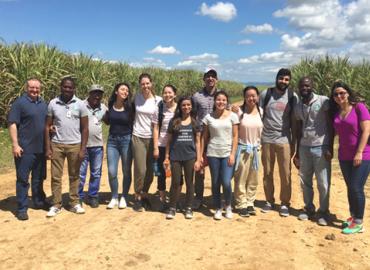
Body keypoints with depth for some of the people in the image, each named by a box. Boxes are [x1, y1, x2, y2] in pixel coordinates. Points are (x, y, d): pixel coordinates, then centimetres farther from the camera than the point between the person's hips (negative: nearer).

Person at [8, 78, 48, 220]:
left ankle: (39, 201, 30)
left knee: (38, 178, 16)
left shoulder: (43, 104, 12)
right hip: (25, 149, -6)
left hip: (41, 148, 6)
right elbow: (12, 124, -12)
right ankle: (22, 208, 9)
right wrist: (15, 144, -18)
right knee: (23, 178, 1)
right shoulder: (19, 102, -7)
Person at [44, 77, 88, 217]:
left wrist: (83, 149, -7)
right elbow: (48, 126, 3)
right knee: (56, 176, 6)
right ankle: (56, 205, 15)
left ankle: (74, 203, 19)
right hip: (56, 145, 1)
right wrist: (47, 148, -3)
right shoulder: (53, 103, 0)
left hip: (75, 145, -1)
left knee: (74, 176, 9)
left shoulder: (80, 104, -3)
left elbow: (85, 128, -2)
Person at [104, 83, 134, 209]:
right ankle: (114, 198, 16)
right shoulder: (110, 105, 3)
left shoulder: (129, 107, -3)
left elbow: (134, 123, 3)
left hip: (126, 140, -2)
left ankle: (124, 197, 20)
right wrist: (104, 112, 1)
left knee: (126, 171, 5)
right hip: (112, 140, 2)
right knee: (111, 171, -2)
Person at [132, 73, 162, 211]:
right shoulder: (137, 97, 2)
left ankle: (144, 194, 27)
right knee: (140, 170, -3)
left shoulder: (158, 100, -2)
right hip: (138, 137, 0)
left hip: (152, 138, 0)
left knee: (150, 171, 5)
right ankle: (138, 197, 14)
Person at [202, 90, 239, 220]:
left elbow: (235, 136, -1)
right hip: (212, 154, 1)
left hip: (227, 154, -1)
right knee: (215, 183, 7)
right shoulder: (208, 117, 3)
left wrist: (233, 154, -8)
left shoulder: (232, 116, 0)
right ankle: (218, 208, 23)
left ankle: (228, 206, 18)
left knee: (226, 182, -8)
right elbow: (204, 137, 5)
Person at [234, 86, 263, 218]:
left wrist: (259, 145, 8)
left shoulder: (261, 111, 2)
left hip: (256, 149, 4)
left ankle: (250, 203, 24)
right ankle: (241, 205, 14)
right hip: (242, 148, -4)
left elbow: (262, 128, 11)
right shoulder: (239, 111, -10)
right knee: (241, 179, 2)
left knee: (253, 180, 11)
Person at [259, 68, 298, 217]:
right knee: (267, 173, 10)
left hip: (284, 140, 0)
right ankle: (269, 201, 23)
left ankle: (285, 203, 15)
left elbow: (294, 120, 4)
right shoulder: (265, 94, 0)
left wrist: (294, 142, 3)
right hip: (266, 139, 1)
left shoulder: (293, 97, 1)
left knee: (285, 174, 2)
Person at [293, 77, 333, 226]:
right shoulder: (298, 106, 10)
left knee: (323, 183, 2)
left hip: (321, 147, -4)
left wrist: (330, 148, -11)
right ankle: (309, 208, 26)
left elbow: (331, 125, -6)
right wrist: (297, 152, 16)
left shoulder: (323, 101, -6)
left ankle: (323, 212, 18)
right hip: (304, 147, 5)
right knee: (305, 181, 10)